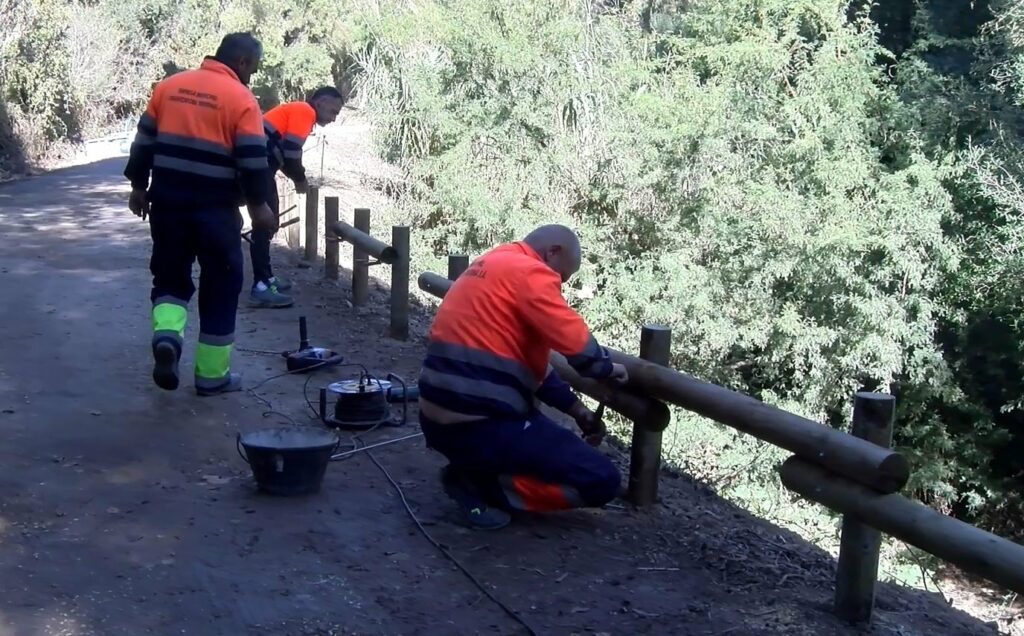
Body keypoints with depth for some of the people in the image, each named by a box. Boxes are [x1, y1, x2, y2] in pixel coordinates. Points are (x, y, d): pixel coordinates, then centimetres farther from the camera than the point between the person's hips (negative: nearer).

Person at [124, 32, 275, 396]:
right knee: (220, 288, 8)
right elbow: (252, 160, -11)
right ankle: (212, 375, 13)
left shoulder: (169, 86, 8)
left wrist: (139, 187, 18)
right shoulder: (240, 99, -8)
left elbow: (144, 141, 11)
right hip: (215, 209, -4)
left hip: (167, 202, 5)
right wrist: (258, 204, -1)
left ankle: (167, 336, -10)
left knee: (170, 277, 18)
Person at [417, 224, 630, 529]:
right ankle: (480, 484, -6)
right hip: (478, 424, -10)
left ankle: (472, 469, 10)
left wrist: (573, 406, 19)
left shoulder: (490, 267, 19)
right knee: (602, 481, -4)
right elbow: (577, 343, -15)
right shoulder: (529, 273, -11)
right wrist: (606, 368, 7)